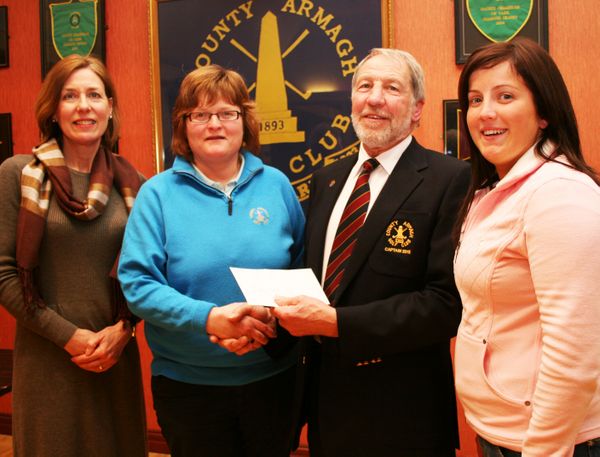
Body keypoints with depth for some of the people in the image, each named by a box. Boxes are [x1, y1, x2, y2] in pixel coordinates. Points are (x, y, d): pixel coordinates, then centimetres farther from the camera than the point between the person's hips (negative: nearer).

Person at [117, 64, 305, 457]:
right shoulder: (158, 194, -5)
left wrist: (276, 317, -14)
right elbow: (137, 282, -10)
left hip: (273, 377, 2)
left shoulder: (276, 184, 1)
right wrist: (207, 318, -24)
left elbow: (302, 268, 5)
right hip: (187, 384, -2)